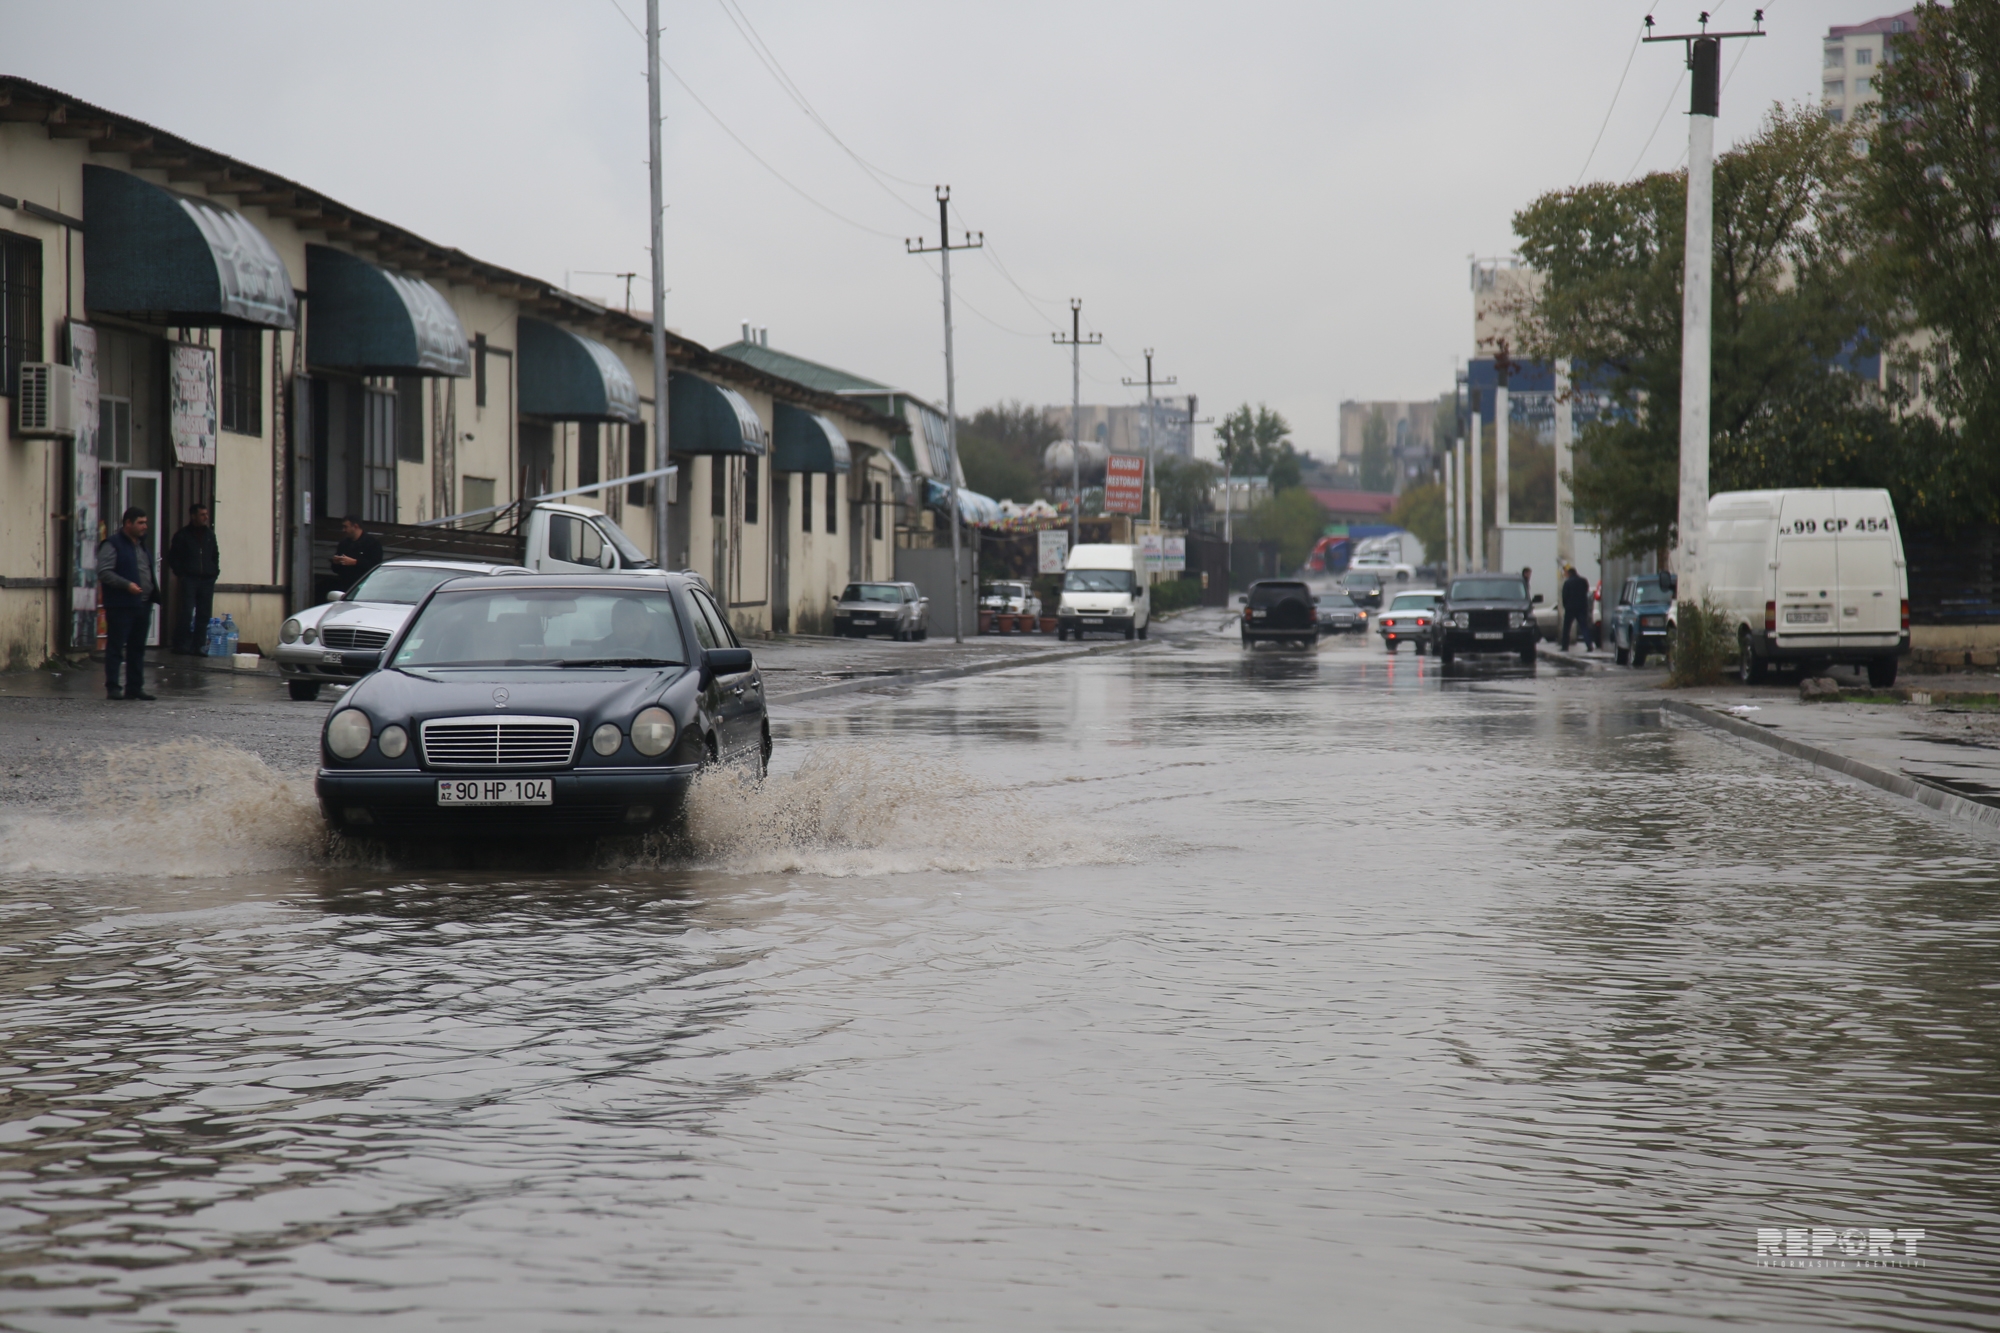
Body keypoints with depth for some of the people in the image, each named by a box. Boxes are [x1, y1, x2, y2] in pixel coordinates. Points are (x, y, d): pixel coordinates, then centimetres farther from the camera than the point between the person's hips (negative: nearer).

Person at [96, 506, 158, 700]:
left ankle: (135, 687, 15)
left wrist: (154, 593, 13)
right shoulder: (112, 545, -8)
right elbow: (104, 572, -16)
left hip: (142, 604, 8)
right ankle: (112, 688, -2)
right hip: (120, 606, -8)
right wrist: (127, 585, -23)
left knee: (137, 648, 10)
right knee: (115, 648, -4)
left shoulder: (141, 545, 18)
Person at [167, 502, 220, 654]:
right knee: (186, 613, -10)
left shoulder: (210, 535, 16)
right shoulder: (182, 535, 3)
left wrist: (215, 572, 11)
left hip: (207, 580, 4)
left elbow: (215, 556, 24)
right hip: (189, 579, -4)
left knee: (204, 614, 2)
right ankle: (182, 645, -4)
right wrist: (180, 573, -6)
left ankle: (199, 646, 6)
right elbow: (173, 558, 4)